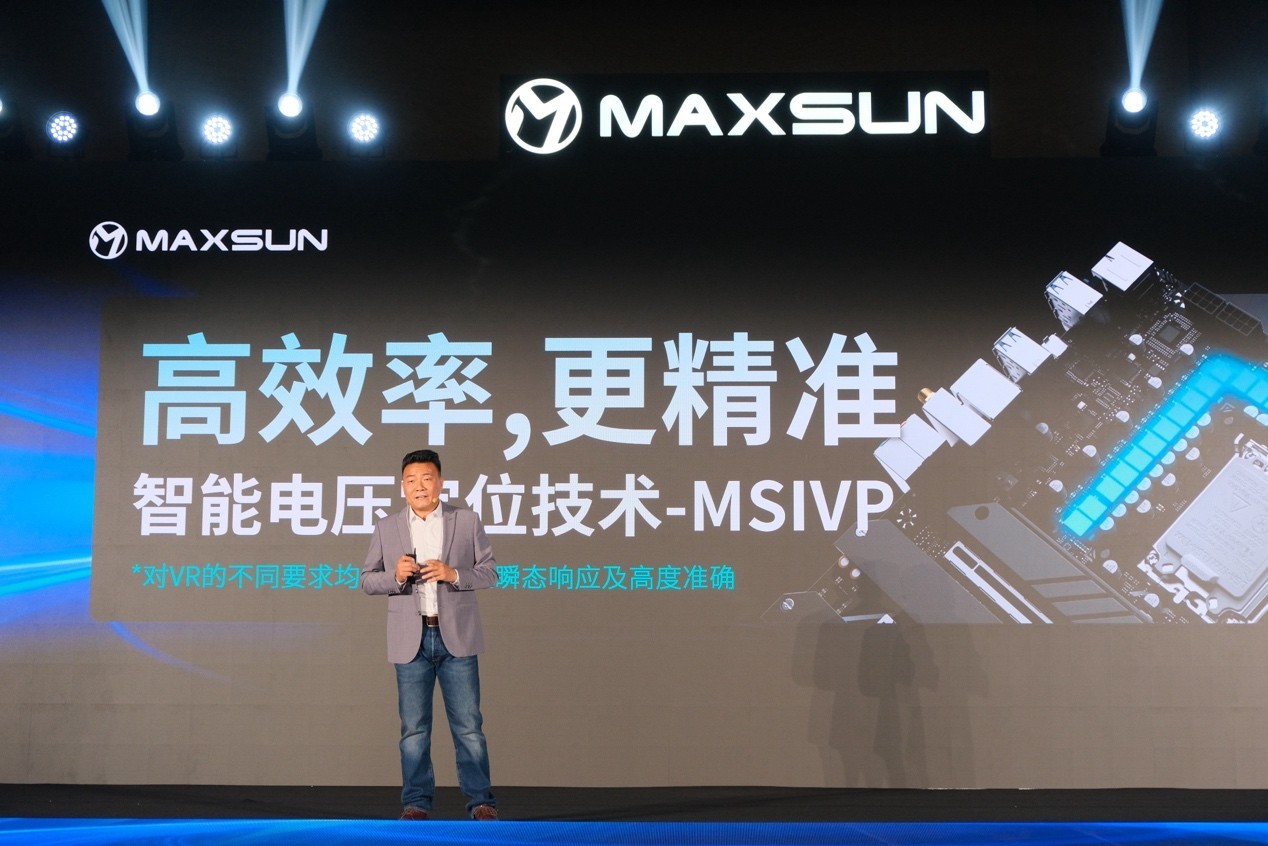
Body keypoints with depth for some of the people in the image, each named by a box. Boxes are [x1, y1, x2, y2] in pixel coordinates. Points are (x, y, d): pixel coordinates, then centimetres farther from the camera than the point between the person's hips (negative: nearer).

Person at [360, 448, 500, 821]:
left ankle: (481, 801, 8)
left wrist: (453, 574, -15)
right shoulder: (386, 528, 7)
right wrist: (396, 576, -14)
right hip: (411, 640, 1)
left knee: (468, 724, 1)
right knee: (414, 728, 5)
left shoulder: (467, 521, 4)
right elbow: (367, 580, 7)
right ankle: (416, 802, 13)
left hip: (456, 636, -1)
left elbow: (490, 571, 3)